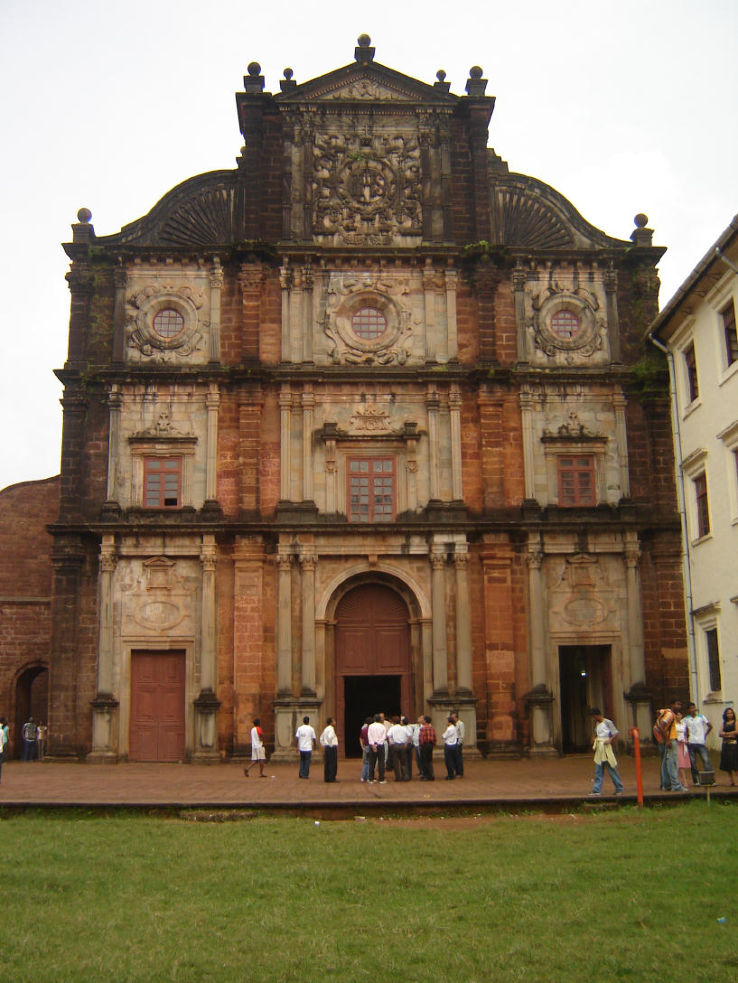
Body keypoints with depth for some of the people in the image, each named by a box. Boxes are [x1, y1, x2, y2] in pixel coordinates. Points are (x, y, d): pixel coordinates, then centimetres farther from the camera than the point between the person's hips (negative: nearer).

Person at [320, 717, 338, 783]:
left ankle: (326, 778, 13)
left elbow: (321, 738, 26)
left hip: (326, 748, 9)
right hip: (332, 748, -9)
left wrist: (324, 746, 23)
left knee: (327, 763, 10)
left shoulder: (326, 729, 17)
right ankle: (332, 778, -5)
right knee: (333, 763, -5)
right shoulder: (331, 728, -12)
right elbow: (330, 737, -29)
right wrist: (331, 745, -18)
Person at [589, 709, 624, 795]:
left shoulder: (608, 722, -9)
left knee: (611, 769, -1)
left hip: (606, 748, -7)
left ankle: (620, 788, 12)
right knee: (598, 771, 3)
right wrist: (595, 738, 10)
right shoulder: (597, 723, 12)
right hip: (599, 749, 7)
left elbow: (615, 734, -9)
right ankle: (597, 790, 2)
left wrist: (610, 740, -23)